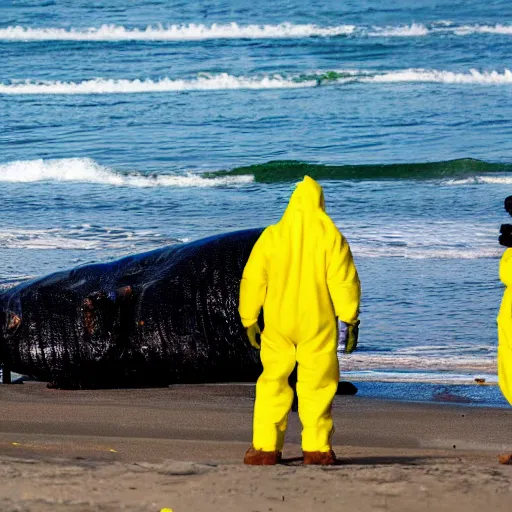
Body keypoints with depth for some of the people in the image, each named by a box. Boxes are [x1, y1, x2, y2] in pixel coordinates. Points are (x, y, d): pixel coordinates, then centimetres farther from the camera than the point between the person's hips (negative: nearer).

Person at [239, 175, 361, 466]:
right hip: (318, 323, -1)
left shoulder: (272, 236, 2)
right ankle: (317, 448, 0)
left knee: (273, 382, 7)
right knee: (318, 383, 4)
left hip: (278, 323, 1)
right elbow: (344, 281, -7)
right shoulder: (330, 237, -3)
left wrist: (249, 320, 11)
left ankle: (265, 447, 2)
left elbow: (252, 280, 3)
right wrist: (351, 320, -1)